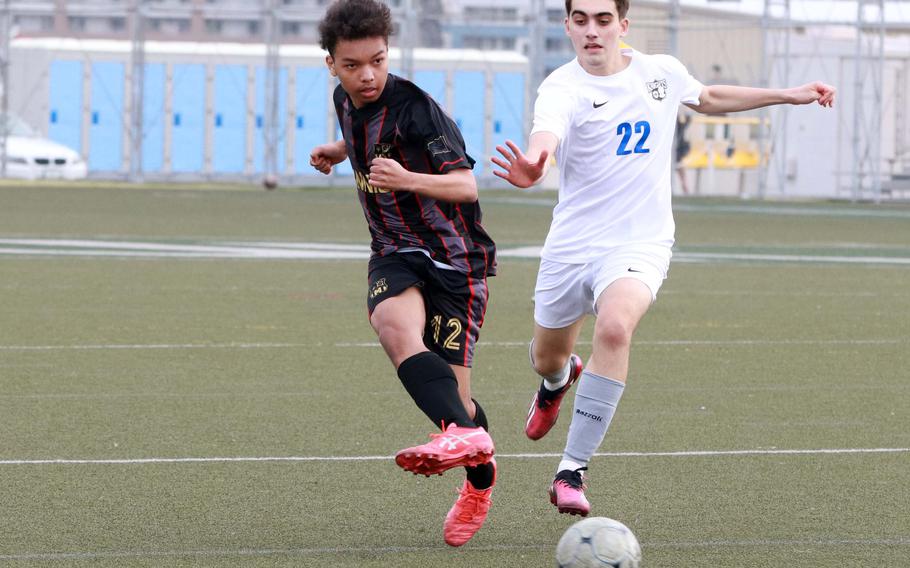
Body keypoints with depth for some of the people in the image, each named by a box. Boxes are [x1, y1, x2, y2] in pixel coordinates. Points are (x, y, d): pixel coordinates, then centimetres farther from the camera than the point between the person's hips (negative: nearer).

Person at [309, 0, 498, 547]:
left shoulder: (415, 107, -17)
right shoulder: (346, 102, 6)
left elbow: (466, 184, -23)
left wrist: (407, 179, -37)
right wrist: (340, 152, 19)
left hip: (454, 255, -5)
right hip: (396, 252, 5)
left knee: (451, 387, -10)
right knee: (394, 322, -31)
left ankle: (481, 478, 18)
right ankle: (466, 436, -45)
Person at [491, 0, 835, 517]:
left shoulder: (662, 72, 1)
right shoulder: (563, 87, -14)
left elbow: (709, 98, 25)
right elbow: (547, 131, -38)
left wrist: (788, 95, 24)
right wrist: (532, 163, -62)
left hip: (640, 244, 0)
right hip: (571, 245, 0)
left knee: (615, 327, -30)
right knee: (548, 360, 17)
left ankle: (573, 471, -25)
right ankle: (558, 380, 60)